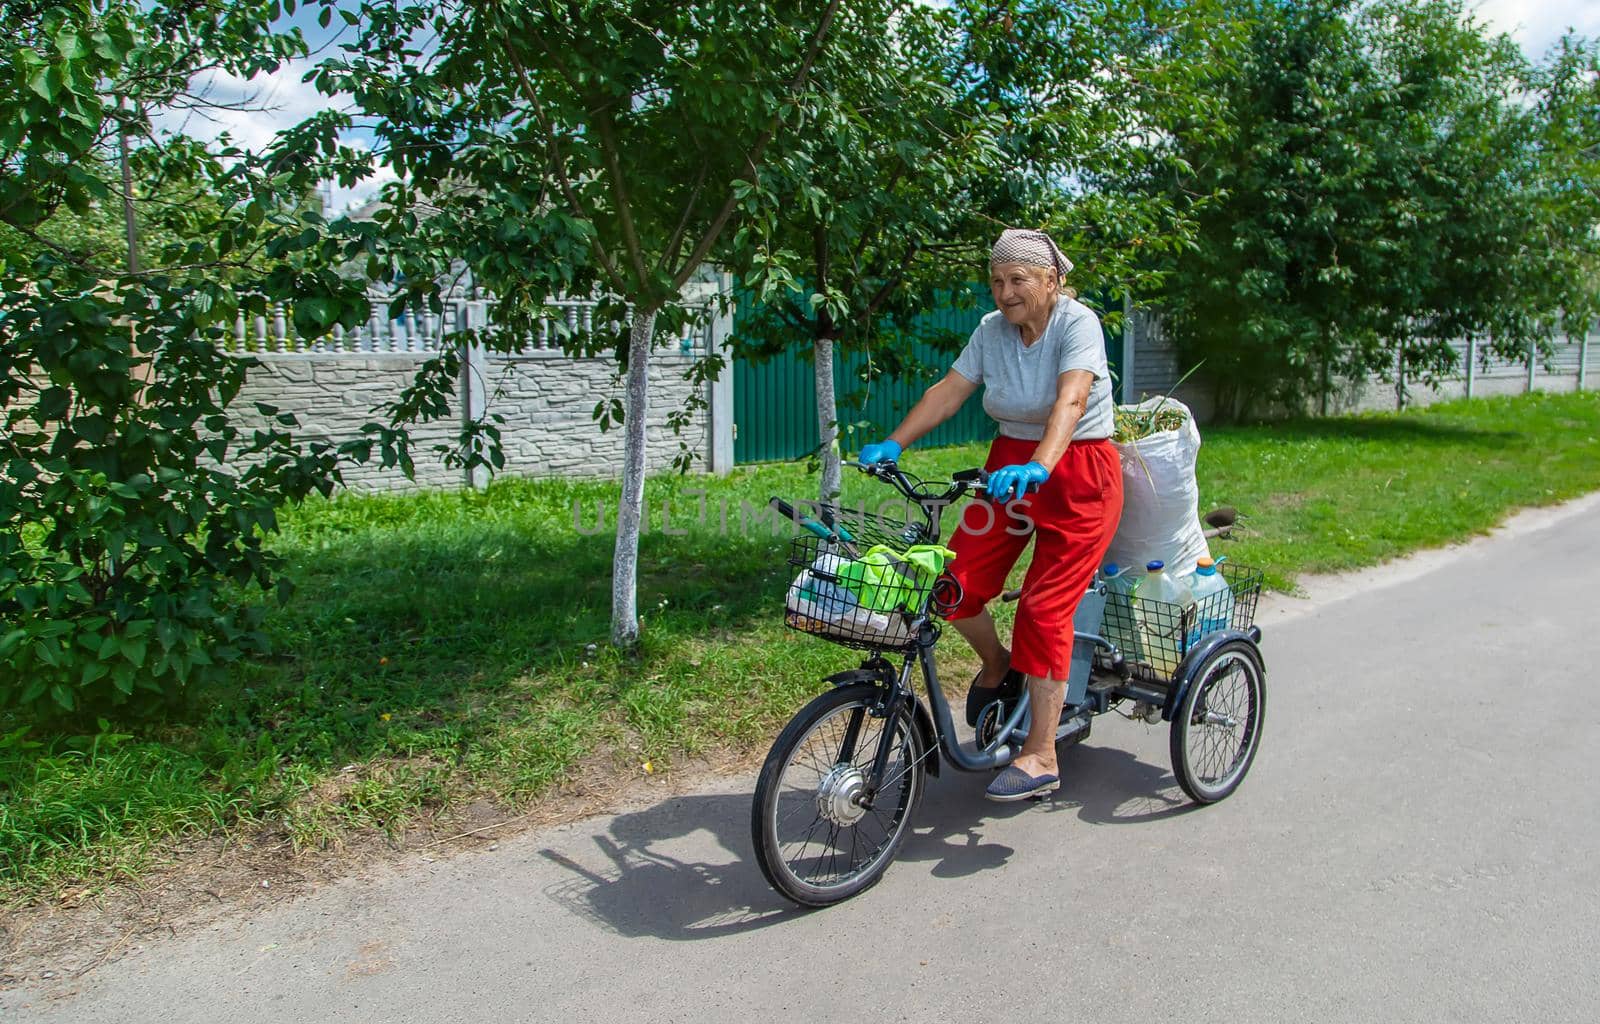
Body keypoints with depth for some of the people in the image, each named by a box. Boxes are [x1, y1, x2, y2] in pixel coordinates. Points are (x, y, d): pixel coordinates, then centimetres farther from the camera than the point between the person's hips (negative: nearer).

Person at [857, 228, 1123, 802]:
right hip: (1010, 465, 6)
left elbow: (1071, 399, -31)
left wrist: (1040, 465, -47)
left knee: (1044, 609, -10)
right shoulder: (992, 330, 2)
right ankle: (998, 668, 27)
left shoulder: (1078, 323, -15)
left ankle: (1040, 759, 0)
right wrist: (893, 444, -13)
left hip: (1078, 476, -6)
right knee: (956, 583, -6)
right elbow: (948, 391, -1)